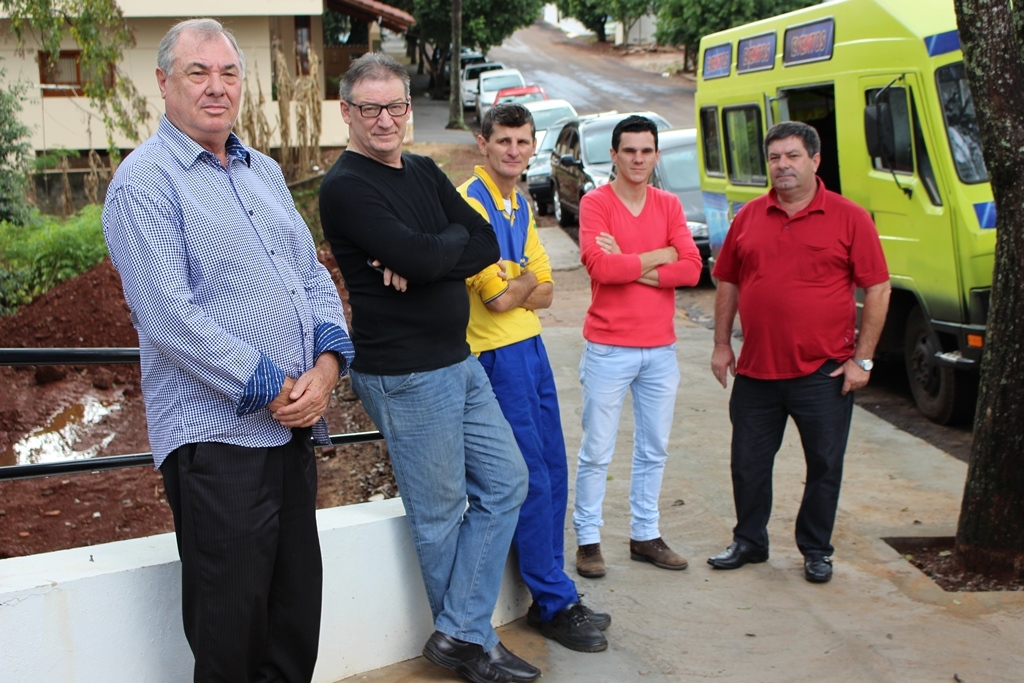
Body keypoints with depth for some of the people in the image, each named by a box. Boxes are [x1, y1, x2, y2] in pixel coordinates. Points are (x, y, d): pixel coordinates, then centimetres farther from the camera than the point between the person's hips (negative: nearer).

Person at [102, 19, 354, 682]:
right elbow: (169, 317, -17)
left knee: (298, 608, 15)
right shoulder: (144, 181, -8)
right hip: (216, 433, -7)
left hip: (296, 427, 7)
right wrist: (269, 389, -16)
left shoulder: (265, 171, 16)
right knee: (231, 623, 2)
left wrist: (328, 362, -4)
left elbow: (312, 273, 15)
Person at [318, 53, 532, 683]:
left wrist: (424, 259, -16)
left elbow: (485, 246, 0)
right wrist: (454, 240, -5)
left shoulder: (424, 173, 11)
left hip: (460, 360, 9)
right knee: (440, 515, 5)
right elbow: (420, 257, -26)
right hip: (405, 375, -8)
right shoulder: (346, 187, -13)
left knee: (505, 482, 11)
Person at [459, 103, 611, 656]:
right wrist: (526, 280, 0)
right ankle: (554, 604, 9)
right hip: (496, 355, -9)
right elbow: (499, 297, -18)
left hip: (531, 346, 9)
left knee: (553, 472, 11)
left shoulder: (519, 205, 13)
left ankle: (551, 596, 22)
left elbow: (544, 291, 9)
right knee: (532, 481, -3)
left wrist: (514, 289, -10)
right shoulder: (469, 202, -14)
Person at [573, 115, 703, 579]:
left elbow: (691, 269, -6)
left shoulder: (669, 205, 7)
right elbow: (599, 265, -21)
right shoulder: (595, 203, -5)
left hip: (660, 349, 5)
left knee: (654, 449, 13)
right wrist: (660, 255, -11)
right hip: (608, 349, -5)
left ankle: (645, 534, 26)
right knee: (597, 452, 1)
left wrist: (629, 266, -14)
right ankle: (588, 538, 13)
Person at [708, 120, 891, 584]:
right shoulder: (749, 217, 6)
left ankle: (816, 550, 26)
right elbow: (727, 283, 12)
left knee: (824, 467, 8)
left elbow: (877, 289, -4)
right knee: (749, 463, 12)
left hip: (823, 372, -3)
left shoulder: (849, 218, -4)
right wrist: (722, 345, 8)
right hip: (756, 370, 3)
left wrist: (862, 358, -8)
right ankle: (749, 541, 30)